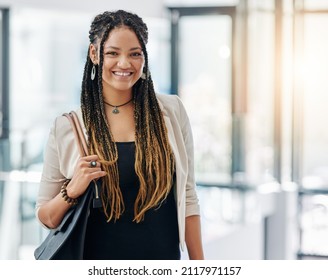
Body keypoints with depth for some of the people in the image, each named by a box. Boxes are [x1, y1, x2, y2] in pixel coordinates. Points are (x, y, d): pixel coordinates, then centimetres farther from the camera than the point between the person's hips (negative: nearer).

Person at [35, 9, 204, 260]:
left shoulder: (171, 111, -3)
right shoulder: (67, 127, -5)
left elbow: (187, 198, 1)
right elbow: (46, 218, 0)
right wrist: (71, 192, -19)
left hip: (163, 260, 1)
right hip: (96, 258, -1)